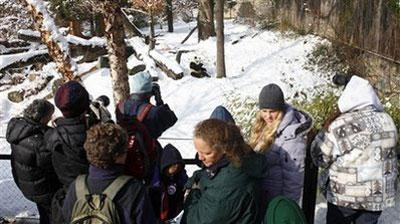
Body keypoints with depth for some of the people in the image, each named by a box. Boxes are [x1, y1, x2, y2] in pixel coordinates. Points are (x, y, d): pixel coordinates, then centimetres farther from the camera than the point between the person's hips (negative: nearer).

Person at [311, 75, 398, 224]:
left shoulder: (341, 125, -21)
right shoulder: (387, 120, -3)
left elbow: (320, 157, -12)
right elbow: (386, 151, 11)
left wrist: (326, 132, 0)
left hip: (345, 195, -4)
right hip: (378, 195, 5)